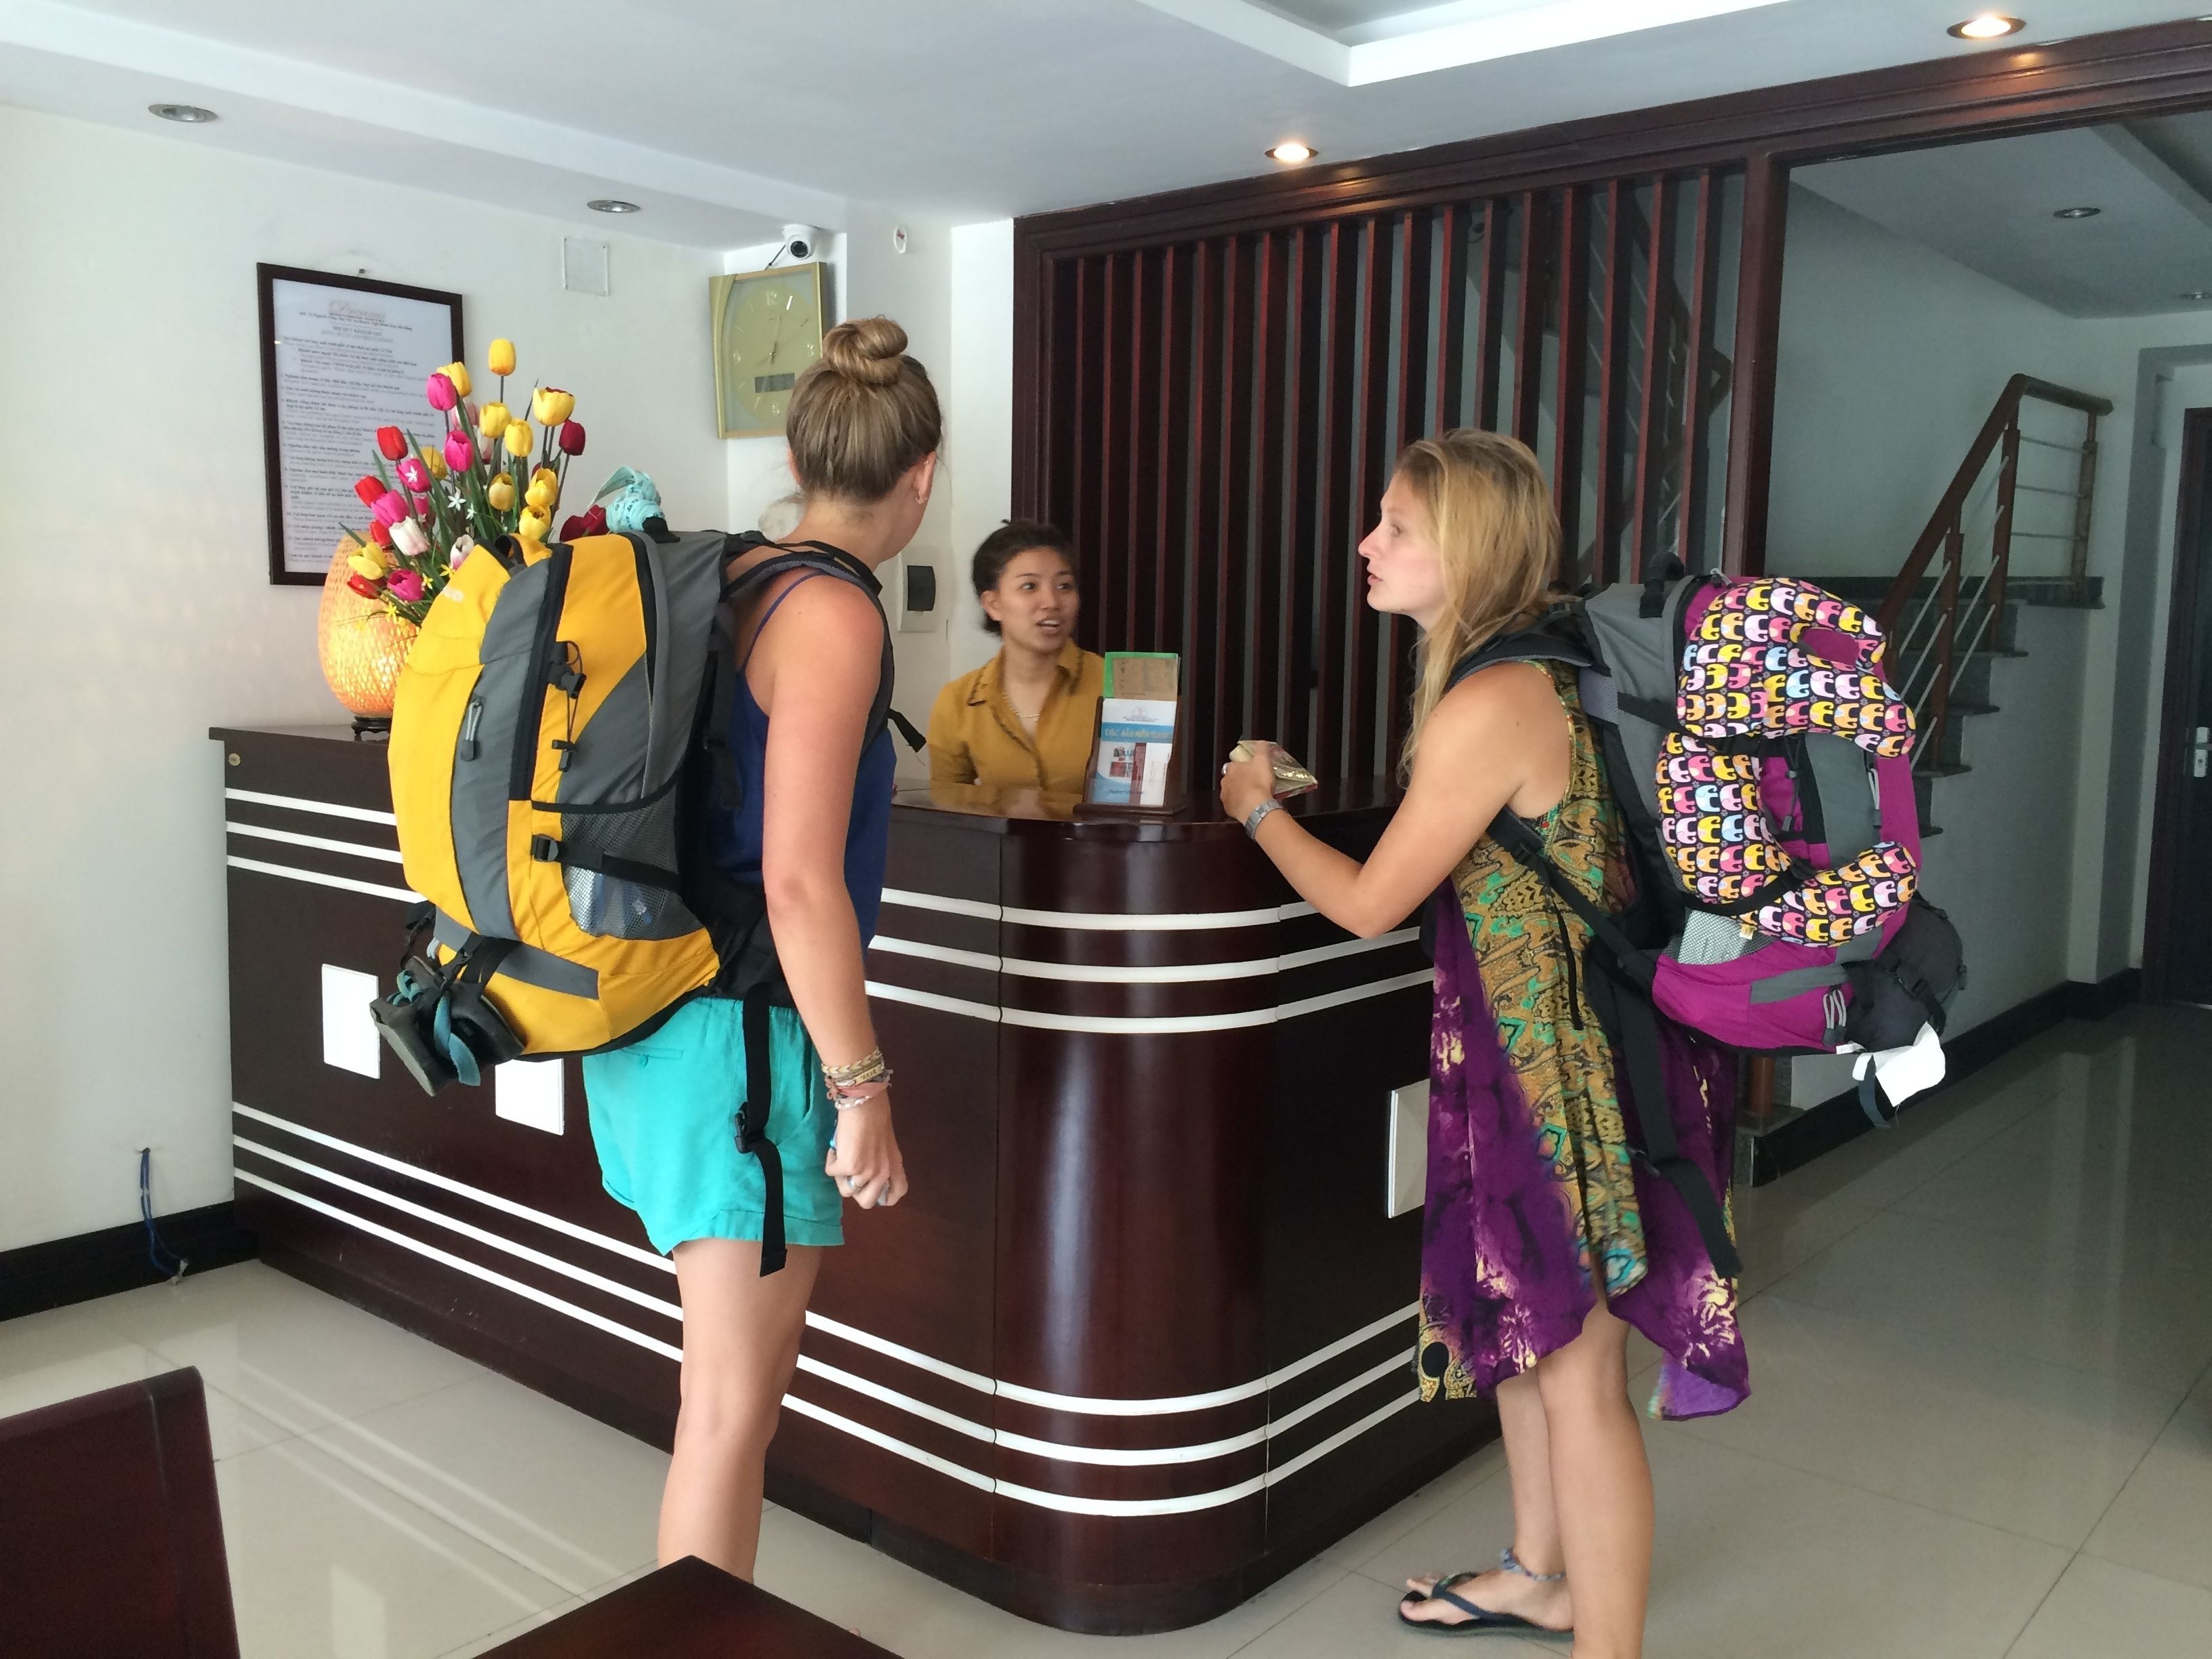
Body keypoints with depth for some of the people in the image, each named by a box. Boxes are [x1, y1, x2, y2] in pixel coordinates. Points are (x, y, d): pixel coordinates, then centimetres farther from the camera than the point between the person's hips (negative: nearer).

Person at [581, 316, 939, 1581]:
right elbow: (800, 881, -22)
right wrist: (863, 1087, -16)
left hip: (664, 1009, 10)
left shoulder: (731, 579, 9)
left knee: (742, 1379, 22)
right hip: (739, 1033, -9)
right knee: (736, 1406, 2)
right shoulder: (835, 616, -16)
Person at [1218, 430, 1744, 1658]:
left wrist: (1257, 809, 0)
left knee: (1575, 1374, 2)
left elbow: (1366, 904, -15)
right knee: (1519, 1333, 23)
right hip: (1532, 1052, 10)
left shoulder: (1487, 706, -23)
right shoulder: (1539, 673, 6)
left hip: (1561, 1063, -10)